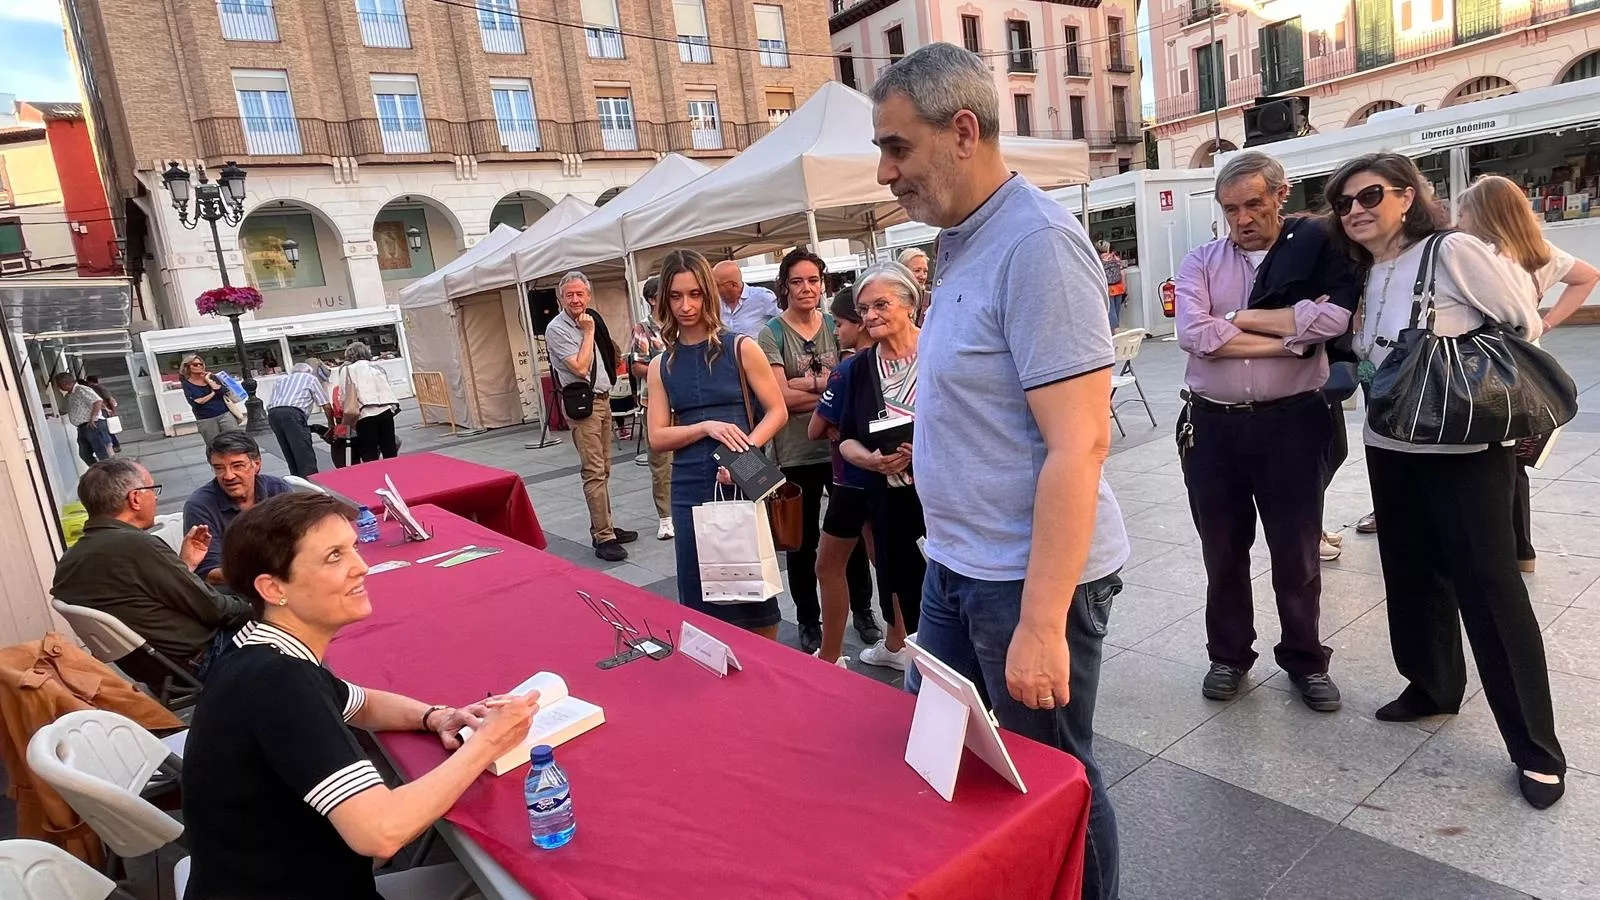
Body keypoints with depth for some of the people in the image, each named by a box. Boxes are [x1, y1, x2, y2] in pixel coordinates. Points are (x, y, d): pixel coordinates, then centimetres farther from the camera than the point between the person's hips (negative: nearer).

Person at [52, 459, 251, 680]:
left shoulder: (68, 561, 2)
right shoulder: (139, 546, -25)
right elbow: (212, 609, -17)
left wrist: (186, 563, 13)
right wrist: (246, 607, 1)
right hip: (198, 664, -9)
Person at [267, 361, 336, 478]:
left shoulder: (282, 380, 33)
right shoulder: (311, 378, 19)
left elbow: (269, 404, 22)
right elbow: (326, 405, 14)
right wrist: (331, 424, 27)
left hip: (272, 414, 6)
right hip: (292, 413, -6)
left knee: (291, 458, 13)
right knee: (307, 459, -8)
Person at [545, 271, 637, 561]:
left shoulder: (592, 319, 12)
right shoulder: (557, 329, -11)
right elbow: (580, 368, -19)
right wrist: (588, 333, -13)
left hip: (603, 398, 8)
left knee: (603, 469, 13)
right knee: (594, 472, -11)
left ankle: (604, 527, 22)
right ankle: (603, 538, -9)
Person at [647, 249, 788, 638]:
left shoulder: (740, 348, -2)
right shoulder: (661, 365, 7)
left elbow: (777, 411, -2)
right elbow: (658, 437, 3)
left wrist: (742, 453, -17)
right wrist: (707, 427, -14)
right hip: (691, 492, 3)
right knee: (703, 595, 9)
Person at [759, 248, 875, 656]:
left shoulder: (835, 325, 6)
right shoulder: (772, 334, -4)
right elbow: (781, 398, -14)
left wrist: (807, 384, -16)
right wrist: (832, 386, -14)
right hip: (796, 453, -2)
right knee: (803, 541, 9)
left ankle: (862, 608, 32)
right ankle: (809, 622, 25)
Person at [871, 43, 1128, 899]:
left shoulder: (1036, 244, -19)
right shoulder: (963, 241, 9)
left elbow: (1079, 444, -24)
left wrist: (1041, 621, -24)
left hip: (1030, 577, -9)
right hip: (956, 567, 9)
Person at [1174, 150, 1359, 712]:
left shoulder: (1318, 248, 2)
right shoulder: (1201, 261, 4)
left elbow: (1332, 318, -16)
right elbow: (1194, 334, -13)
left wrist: (1238, 316, -11)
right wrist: (1290, 338, -12)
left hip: (1291, 423, -1)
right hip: (1212, 426, 1)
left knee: (1297, 551, 10)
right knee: (1222, 550, 12)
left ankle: (1305, 659, 30)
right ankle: (1229, 655, 30)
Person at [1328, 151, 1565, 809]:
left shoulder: (1453, 252, -12)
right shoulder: (1362, 281, 8)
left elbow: (1526, 325, -7)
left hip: (1466, 453, -6)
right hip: (1390, 452, 7)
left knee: (1490, 592, -2)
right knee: (1413, 577, 16)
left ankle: (1537, 749, 12)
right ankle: (1432, 686, 37)